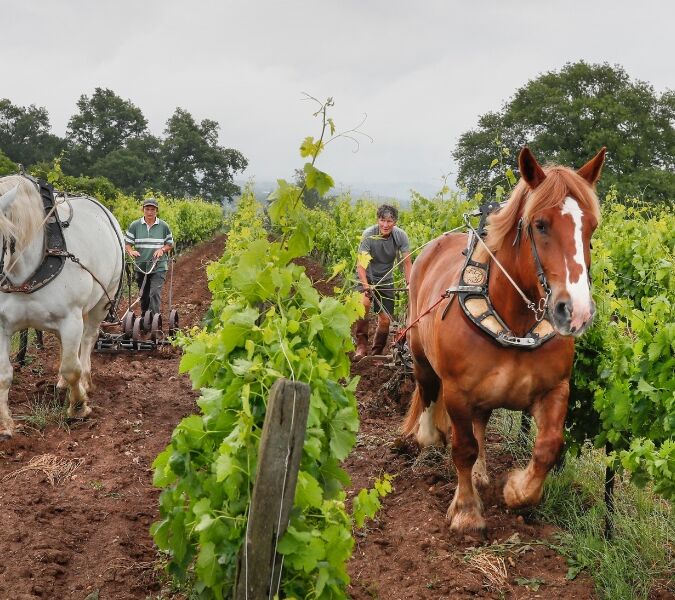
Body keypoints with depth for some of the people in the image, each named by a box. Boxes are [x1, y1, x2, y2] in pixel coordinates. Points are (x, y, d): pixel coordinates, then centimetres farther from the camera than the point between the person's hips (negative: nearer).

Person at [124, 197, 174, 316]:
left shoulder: (163, 226, 2)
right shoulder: (135, 225, 2)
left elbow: (170, 244, 10)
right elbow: (127, 243, 4)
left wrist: (162, 249, -10)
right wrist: (131, 251, -17)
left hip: (159, 267, -2)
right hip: (141, 266, 2)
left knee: (155, 293, -16)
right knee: (143, 296, 13)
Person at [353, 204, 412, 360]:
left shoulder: (400, 236, -15)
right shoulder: (369, 234, -24)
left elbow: (407, 263, -9)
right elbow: (361, 264, -26)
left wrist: (410, 284, -22)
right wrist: (366, 286, -40)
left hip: (386, 279, 3)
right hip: (367, 277, -3)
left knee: (385, 320, 1)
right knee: (363, 303, -33)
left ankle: (376, 353, 23)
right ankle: (361, 345, -24)